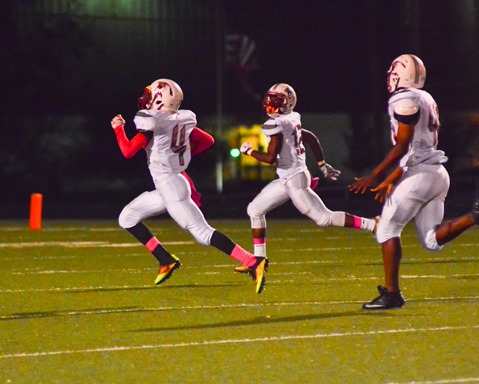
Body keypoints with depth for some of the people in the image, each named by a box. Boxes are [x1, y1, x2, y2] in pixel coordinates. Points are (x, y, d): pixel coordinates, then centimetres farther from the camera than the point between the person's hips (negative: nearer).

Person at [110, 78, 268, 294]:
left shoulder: (152, 122, -15)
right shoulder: (181, 121, 8)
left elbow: (128, 151, -16)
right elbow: (208, 141, 15)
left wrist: (118, 128, 0)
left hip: (170, 186, -9)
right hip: (166, 187, 9)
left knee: (203, 232, -11)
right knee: (127, 217, 15)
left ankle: (253, 263, -18)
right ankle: (166, 261, 13)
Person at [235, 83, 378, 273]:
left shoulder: (276, 125, -17)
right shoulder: (290, 120, 9)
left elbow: (270, 158, -20)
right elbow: (311, 138, 18)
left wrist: (249, 151, -4)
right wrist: (323, 166, 27)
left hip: (294, 179, -10)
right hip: (287, 179, 10)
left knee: (324, 218, -6)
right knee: (255, 209, 13)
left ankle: (373, 225, -6)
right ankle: (259, 259, 16)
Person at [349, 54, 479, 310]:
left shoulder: (404, 100, -10)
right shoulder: (426, 100, 19)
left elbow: (402, 147, -14)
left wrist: (373, 178, -13)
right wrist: (390, 181, 26)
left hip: (420, 174, -9)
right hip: (437, 173, 9)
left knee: (387, 231, 0)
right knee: (431, 240, 9)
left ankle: (391, 294, -1)